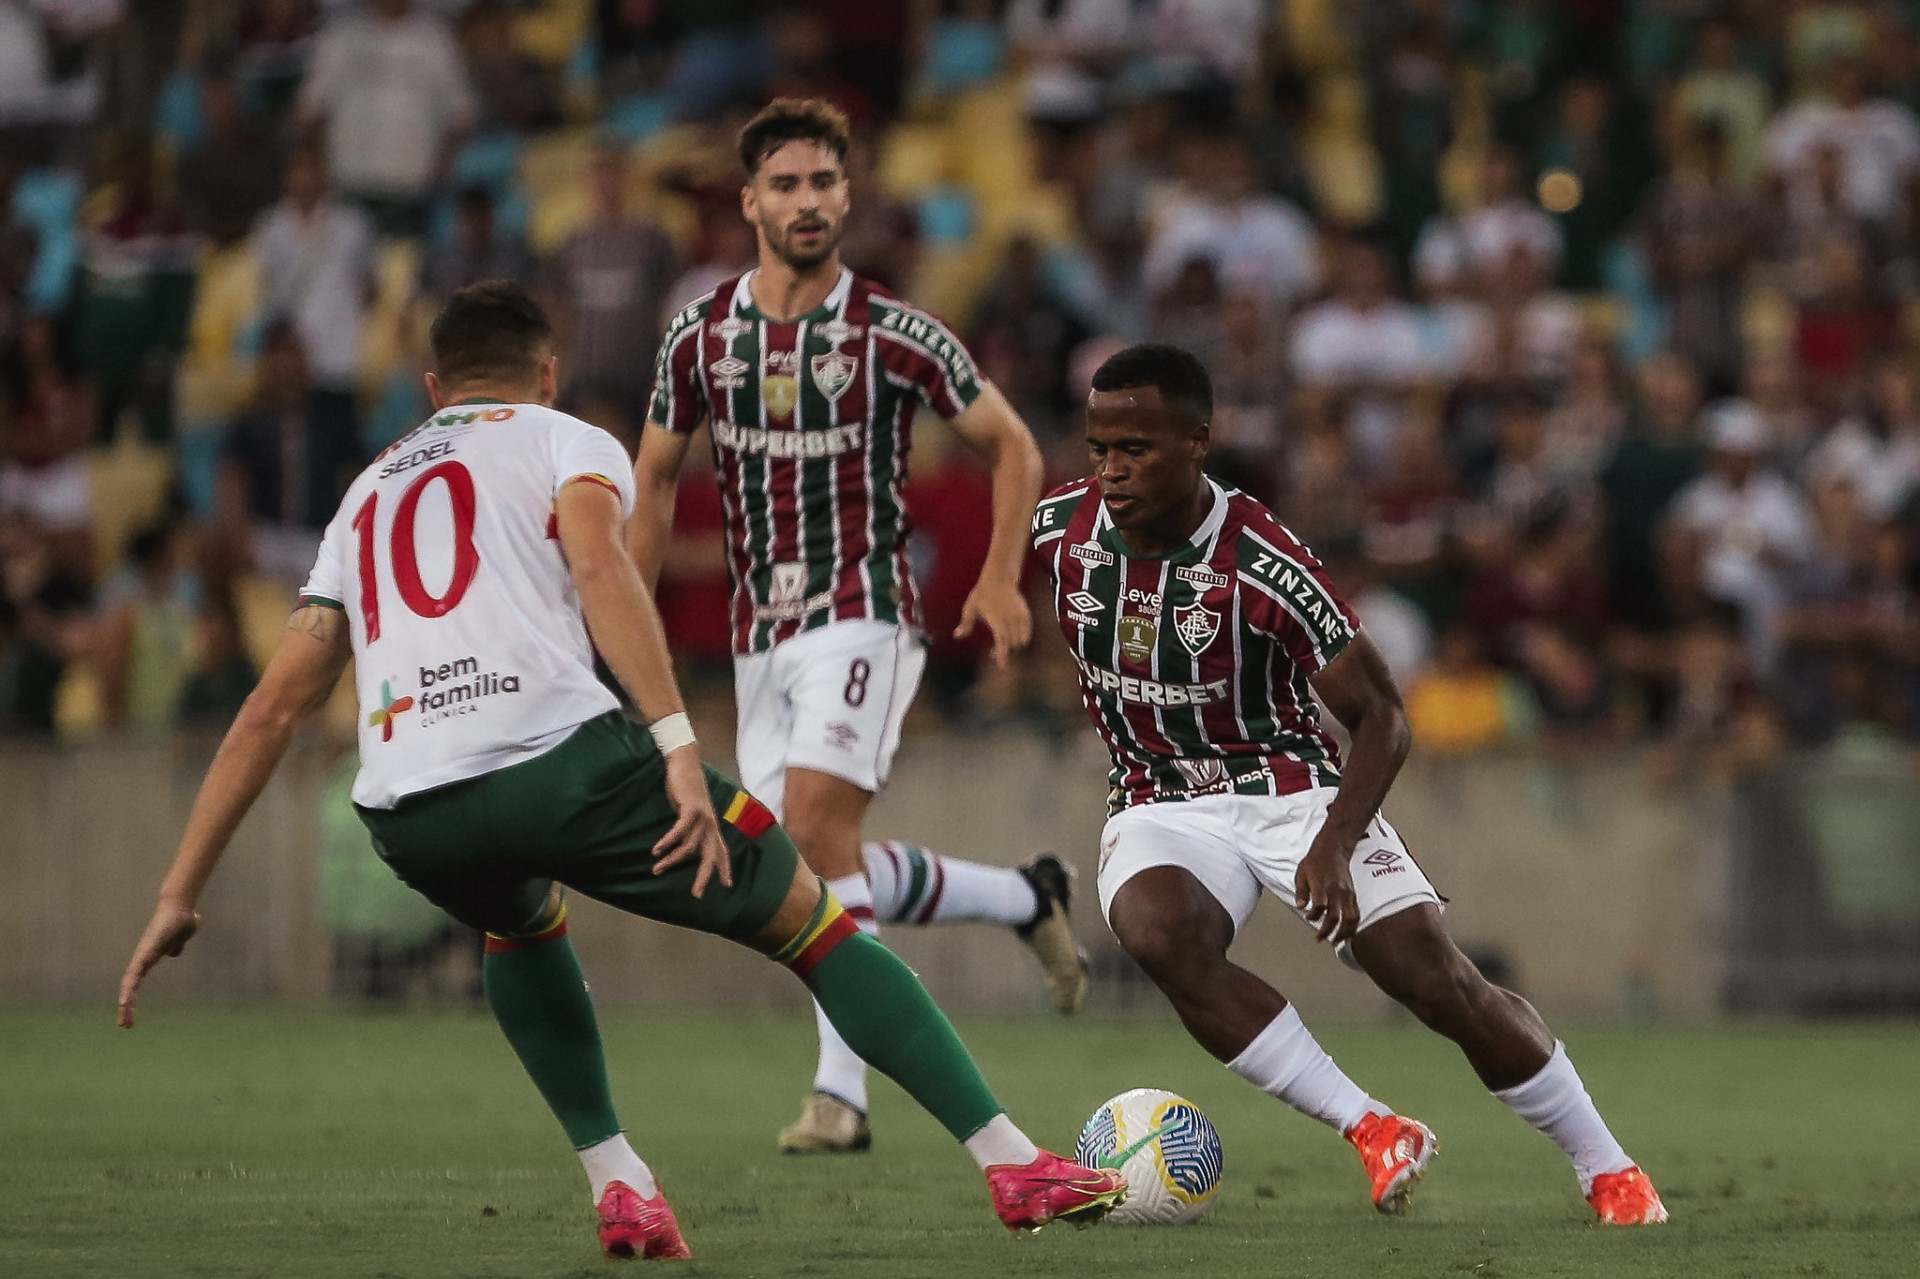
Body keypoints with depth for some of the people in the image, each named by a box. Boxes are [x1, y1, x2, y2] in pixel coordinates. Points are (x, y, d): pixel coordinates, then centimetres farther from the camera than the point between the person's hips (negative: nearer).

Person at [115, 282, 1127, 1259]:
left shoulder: (369, 493, 32)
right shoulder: (566, 441, 19)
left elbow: (272, 709, 26)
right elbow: (598, 564, -5)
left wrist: (179, 897, 27)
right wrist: (679, 753, -13)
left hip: (406, 814, 4)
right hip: (559, 757, -4)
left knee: (524, 926, 39)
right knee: (810, 922, 14)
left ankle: (617, 1187, 23)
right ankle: (1016, 1166, 8)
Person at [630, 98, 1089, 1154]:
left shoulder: (894, 335, -6)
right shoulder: (699, 336, 4)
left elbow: (1010, 445, 5)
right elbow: (655, 480, 15)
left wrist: (1002, 578, -8)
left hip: (863, 615, -5)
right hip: (758, 637, 5)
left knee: (815, 833, -21)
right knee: (808, 871, 2)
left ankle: (839, 1089, -16)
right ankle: (1025, 898, 23)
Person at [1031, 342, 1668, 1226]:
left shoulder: (1262, 564, -23)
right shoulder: (1059, 530, -11)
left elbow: (1379, 716, -17)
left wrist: (1334, 845, -29)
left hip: (1290, 787, -3)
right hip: (1160, 811, 3)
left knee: (1436, 979, -14)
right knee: (1159, 936, -32)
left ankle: (1607, 1170, 7)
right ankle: (1372, 1131, -23)